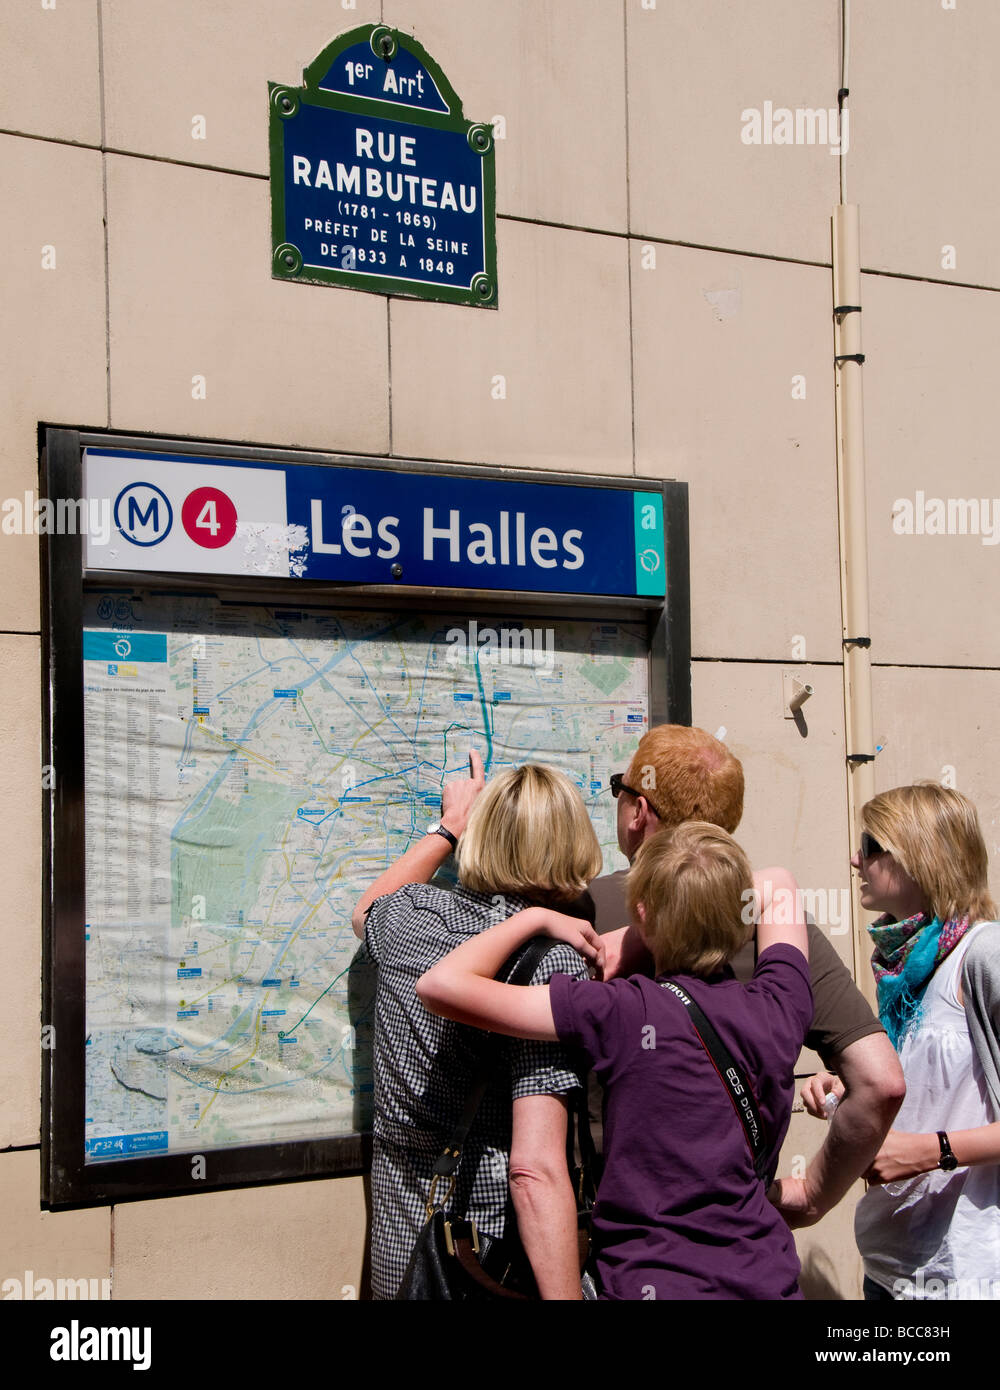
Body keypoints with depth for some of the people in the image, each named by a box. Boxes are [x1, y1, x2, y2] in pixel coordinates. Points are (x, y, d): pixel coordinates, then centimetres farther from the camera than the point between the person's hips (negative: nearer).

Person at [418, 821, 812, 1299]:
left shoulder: (625, 1014, -20)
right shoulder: (779, 1008, -8)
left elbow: (440, 985, -20)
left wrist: (536, 917, -4)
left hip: (654, 1281, -4)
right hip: (768, 1280, 5)